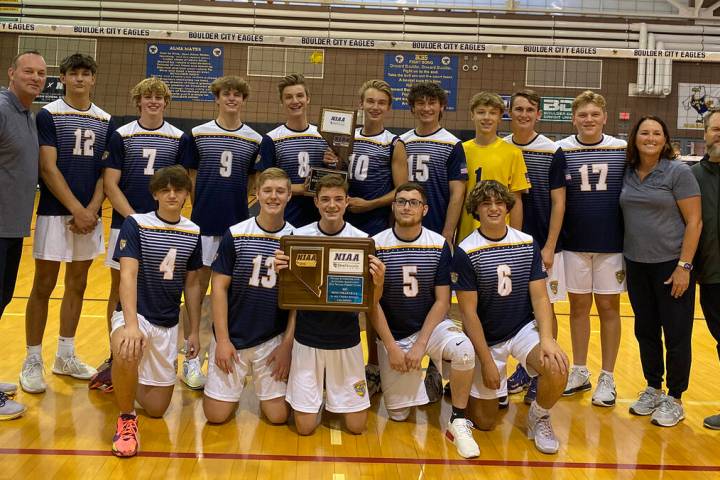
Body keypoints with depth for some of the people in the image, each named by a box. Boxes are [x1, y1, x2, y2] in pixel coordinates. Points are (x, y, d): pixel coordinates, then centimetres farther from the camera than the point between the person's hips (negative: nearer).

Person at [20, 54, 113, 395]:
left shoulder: (105, 120, 9)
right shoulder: (49, 115, -4)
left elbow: (105, 171, 8)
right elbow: (48, 169, -10)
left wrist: (93, 209, -7)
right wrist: (77, 209, -16)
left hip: (89, 215, 5)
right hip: (55, 213, -4)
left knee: (77, 285, 11)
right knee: (44, 286, 0)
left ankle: (65, 356, 24)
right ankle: (32, 361, 12)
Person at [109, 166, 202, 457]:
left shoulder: (193, 233, 3)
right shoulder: (135, 224, -10)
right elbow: (128, 275, -21)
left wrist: (194, 331, 9)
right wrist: (131, 324, -34)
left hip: (168, 324, 4)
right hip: (134, 313, -4)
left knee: (157, 409, 6)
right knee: (126, 353, -41)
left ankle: (126, 379, 39)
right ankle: (126, 419, -13)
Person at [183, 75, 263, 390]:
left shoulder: (255, 140, 4)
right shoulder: (198, 134, 2)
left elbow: (254, 183, 9)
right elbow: (191, 177, 5)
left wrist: (242, 208, -6)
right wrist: (200, 206, -4)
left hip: (237, 224, 1)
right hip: (203, 222, -1)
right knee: (198, 286, 3)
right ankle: (192, 358, 13)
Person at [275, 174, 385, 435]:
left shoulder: (362, 240, -7)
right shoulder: (299, 236, -6)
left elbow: (371, 302, -3)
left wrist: (378, 282, -25)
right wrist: (280, 271, -20)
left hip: (346, 340, 0)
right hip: (307, 338, 0)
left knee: (357, 426, 8)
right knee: (305, 427, 3)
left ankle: (332, 390, 36)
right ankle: (318, 392, 34)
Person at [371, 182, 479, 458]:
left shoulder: (439, 245, -7)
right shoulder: (376, 245, -10)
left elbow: (442, 301, -7)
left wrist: (420, 345, -15)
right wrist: (391, 347, -12)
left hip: (430, 325, 0)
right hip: (392, 334, 0)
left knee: (464, 349, -33)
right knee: (398, 414, 0)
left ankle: (458, 423, -12)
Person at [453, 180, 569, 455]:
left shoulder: (528, 244, -3)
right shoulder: (465, 252, -13)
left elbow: (540, 297, -4)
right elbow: (469, 312, -12)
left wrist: (546, 338, -22)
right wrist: (486, 361, -14)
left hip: (524, 328, 2)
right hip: (486, 337, -2)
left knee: (557, 368, -30)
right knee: (484, 422, 2)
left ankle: (539, 417, 2)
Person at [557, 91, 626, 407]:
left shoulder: (623, 150, -1)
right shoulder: (561, 150, -1)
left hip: (611, 243, 0)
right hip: (574, 243, 1)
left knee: (608, 307, 7)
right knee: (578, 306, 11)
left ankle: (607, 378, 19)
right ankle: (579, 373, 25)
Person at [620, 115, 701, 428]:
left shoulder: (678, 172, -9)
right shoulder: (627, 173, 5)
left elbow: (694, 221, -10)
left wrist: (684, 266, -15)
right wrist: (624, 261, 7)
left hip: (671, 265, -5)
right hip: (636, 264, 5)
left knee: (676, 335, 4)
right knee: (646, 331, 13)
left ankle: (674, 399, 17)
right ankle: (653, 389, 29)